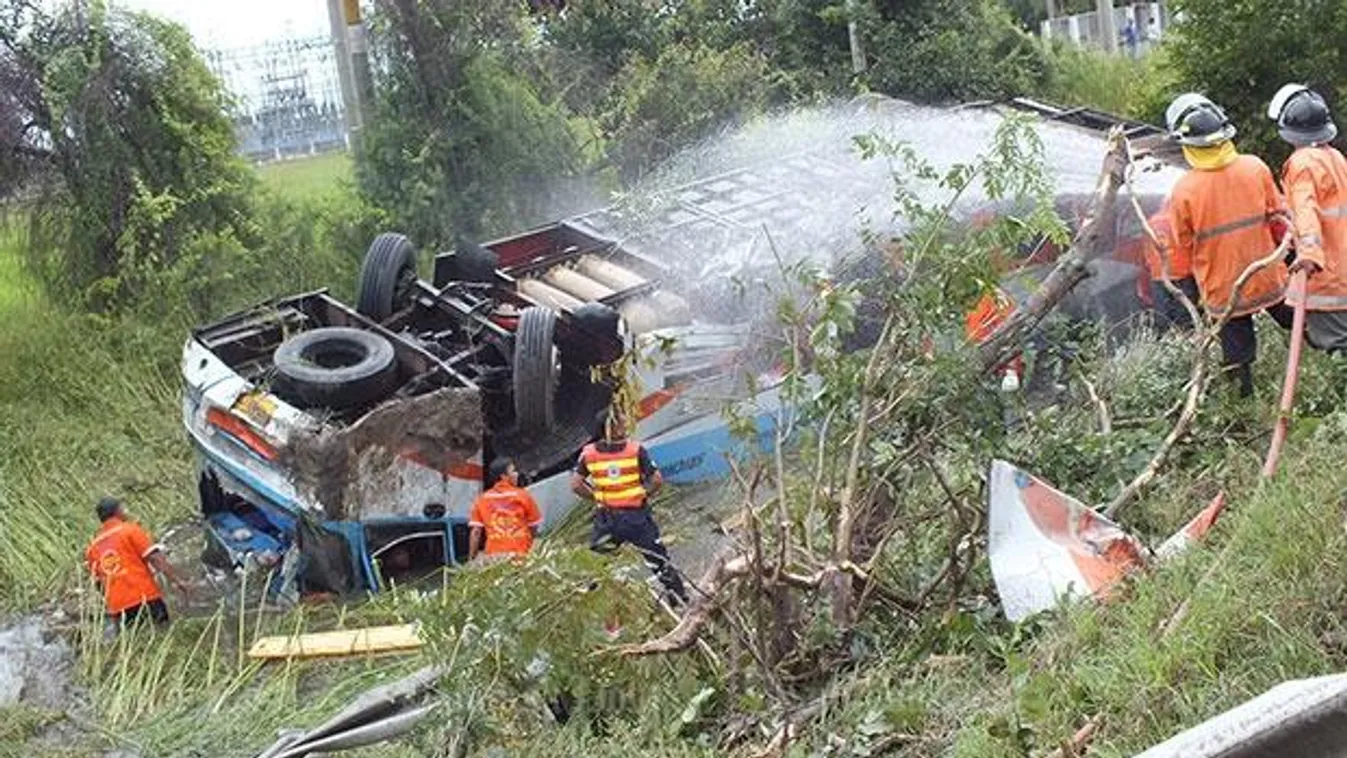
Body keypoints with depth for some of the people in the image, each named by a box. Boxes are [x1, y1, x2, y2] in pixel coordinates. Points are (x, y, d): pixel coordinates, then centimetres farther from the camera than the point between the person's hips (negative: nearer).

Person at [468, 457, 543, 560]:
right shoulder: (522, 495, 2)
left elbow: (475, 532, 2)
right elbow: (533, 529, 8)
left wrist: (471, 559, 7)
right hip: (520, 555, -2)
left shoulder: (482, 499, 6)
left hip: (493, 556, 2)